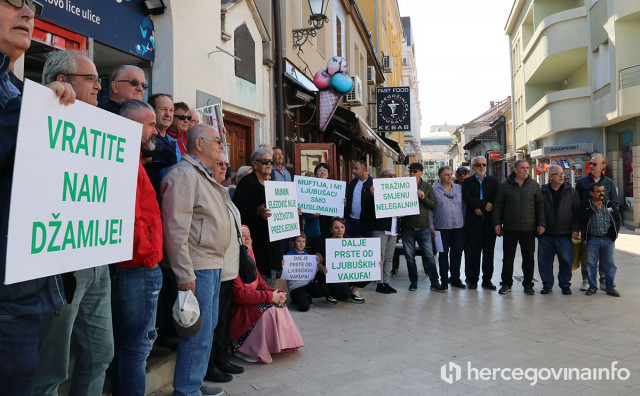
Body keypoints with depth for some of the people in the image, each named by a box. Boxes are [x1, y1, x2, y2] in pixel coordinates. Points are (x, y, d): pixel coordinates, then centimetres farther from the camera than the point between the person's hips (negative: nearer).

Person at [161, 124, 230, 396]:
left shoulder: (204, 175, 18)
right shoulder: (184, 174, -14)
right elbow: (176, 226, -21)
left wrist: (217, 184, 13)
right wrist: (184, 274, -22)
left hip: (213, 265, 11)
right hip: (198, 267, -11)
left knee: (208, 326, 18)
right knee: (198, 332, -4)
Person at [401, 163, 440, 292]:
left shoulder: (427, 187, 6)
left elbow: (433, 205, 2)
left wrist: (423, 197, -13)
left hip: (423, 227, 0)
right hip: (407, 227, 0)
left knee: (429, 256, 1)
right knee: (410, 256, 8)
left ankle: (434, 283, 9)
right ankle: (413, 282, 20)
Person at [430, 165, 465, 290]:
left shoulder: (459, 188, 11)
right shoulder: (434, 190, -1)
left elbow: (464, 206, 13)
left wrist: (465, 222, 7)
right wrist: (431, 226, -6)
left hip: (458, 227, 3)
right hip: (442, 228, -3)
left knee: (457, 253, 8)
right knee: (443, 254, 3)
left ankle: (455, 278, 21)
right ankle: (444, 280, 12)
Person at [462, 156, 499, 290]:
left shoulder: (493, 181, 13)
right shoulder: (468, 182, 7)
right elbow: (467, 198, -9)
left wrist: (480, 208, -12)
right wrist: (485, 204, -16)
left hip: (489, 221, 2)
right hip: (473, 222, -2)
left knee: (489, 252, 5)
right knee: (473, 251, 0)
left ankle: (487, 280, 14)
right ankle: (472, 279, 9)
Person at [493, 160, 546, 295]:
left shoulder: (534, 185, 5)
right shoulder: (505, 185, 2)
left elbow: (540, 205, 7)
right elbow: (498, 205, 5)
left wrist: (541, 223, 0)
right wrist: (497, 223, -2)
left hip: (529, 229, 1)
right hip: (509, 228, -1)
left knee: (528, 258, 7)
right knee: (508, 258, 6)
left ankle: (528, 284, 20)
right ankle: (506, 283, 18)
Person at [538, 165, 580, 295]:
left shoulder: (571, 192, 3)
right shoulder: (542, 192, 2)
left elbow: (577, 212, 3)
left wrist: (576, 229, -3)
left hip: (565, 235, 0)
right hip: (546, 235, 0)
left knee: (566, 261, 4)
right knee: (545, 260, 5)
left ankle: (565, 285, 20)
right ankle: (547, 285, 18)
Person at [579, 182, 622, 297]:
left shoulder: (610, 204, 5)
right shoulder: (586, 205, 0)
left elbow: (618, 219, 15)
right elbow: (582, 219, -15)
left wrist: (615, 232, 7)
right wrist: (593, 208, -16)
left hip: (608, 239, 2)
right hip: (592, 239, -2)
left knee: (610, 264, 5)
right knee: (592, 264, 5)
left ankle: (610, 287, 16)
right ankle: (592, 287, 17)